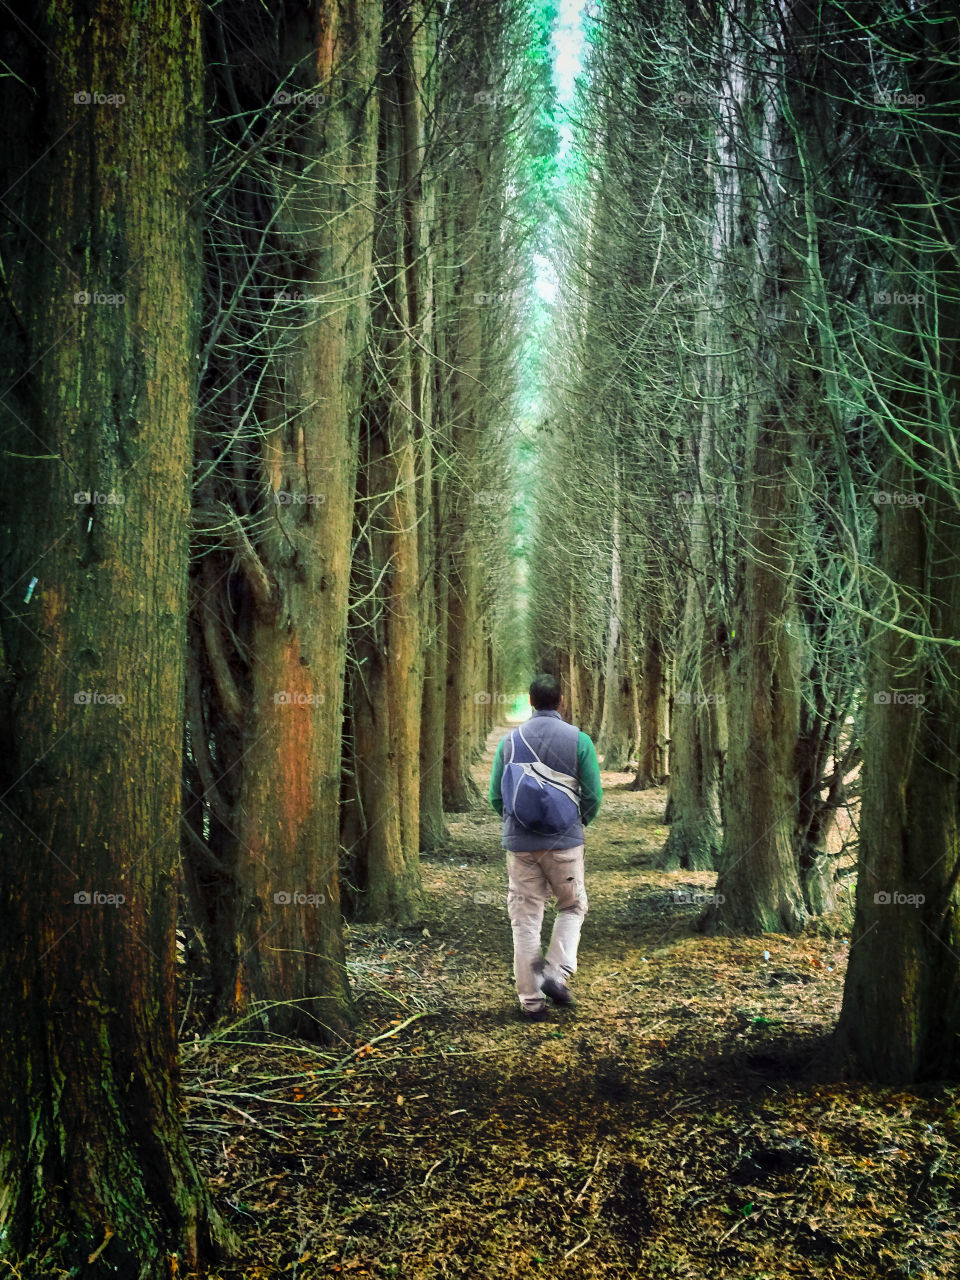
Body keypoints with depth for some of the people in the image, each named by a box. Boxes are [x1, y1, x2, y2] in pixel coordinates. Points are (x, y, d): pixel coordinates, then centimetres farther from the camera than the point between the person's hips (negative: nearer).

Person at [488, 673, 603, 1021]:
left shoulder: (510, 741, 1)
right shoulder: (578, 740, -5)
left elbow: (496, 796, 3)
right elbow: (593, 796, -4)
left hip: (519, 843, 2)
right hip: (564, 842, -2)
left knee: (525, 920, 8)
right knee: (572, 907, 18)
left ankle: (530, 999, 10)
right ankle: (557, 973, 2)